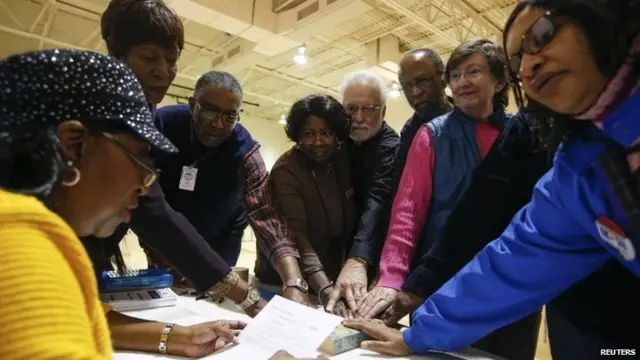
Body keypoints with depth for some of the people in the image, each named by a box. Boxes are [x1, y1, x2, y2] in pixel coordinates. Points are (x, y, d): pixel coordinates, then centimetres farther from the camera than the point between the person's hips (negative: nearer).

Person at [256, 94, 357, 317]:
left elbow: (351, 223, -1)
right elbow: (296, 236, -31)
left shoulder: (345, 161, -6)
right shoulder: (286, 171, -21)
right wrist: (325, 290, -41)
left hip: (335, 276, 4)